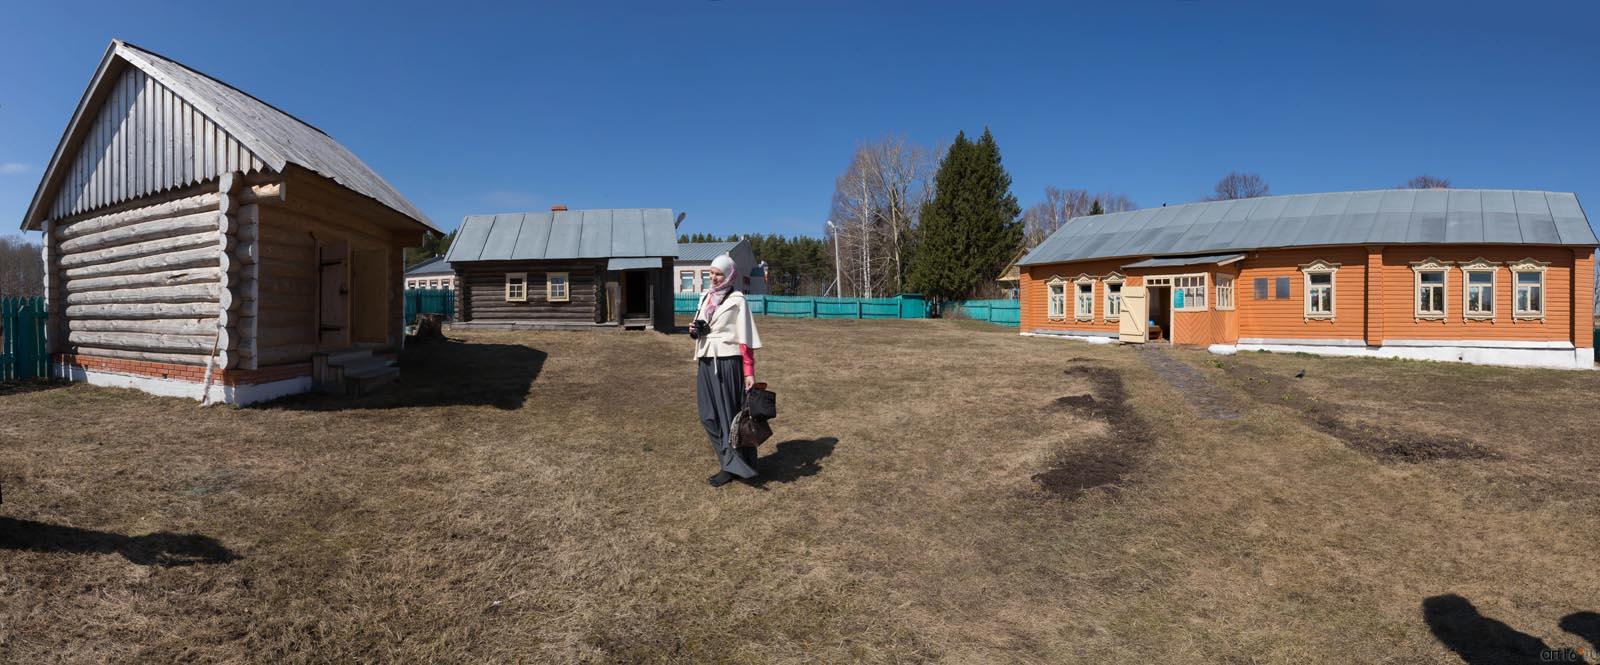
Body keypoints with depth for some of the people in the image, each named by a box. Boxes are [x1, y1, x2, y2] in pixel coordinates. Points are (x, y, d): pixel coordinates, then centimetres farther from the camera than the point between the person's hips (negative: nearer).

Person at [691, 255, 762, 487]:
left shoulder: (736, 300, -7)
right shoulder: (706, 297, 12)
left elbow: (745, 339, -11)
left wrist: (749, 372, -17)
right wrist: (695, 331, 1)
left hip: (727, 362, -7)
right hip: (706, 363, 7)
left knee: (729, 414, 1)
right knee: (709, 416, 8)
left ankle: (731, 467, 11)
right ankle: (730, 461, 20)